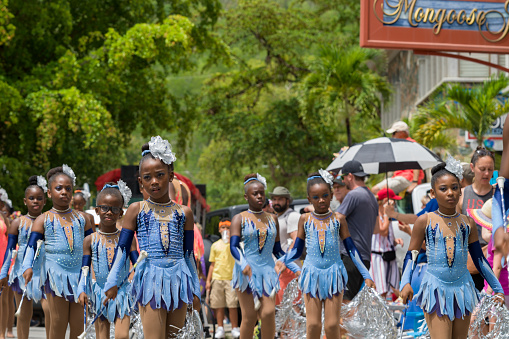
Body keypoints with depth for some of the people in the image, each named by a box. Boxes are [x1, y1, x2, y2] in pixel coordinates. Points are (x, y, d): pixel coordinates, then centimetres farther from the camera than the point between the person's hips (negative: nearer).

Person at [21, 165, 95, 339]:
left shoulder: (81, 218, 11)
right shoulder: (44, 219, 3)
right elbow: (31, 246, -4)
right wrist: (28, 267, -20)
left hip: (79, 272, 2)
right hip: (55, 273, -2)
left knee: (78, 324, 0)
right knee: (58, 322, -4)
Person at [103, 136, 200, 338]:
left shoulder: (183, 213, 10)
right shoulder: (136, 210, 5)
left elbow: (189, 253, 13)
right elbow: (122, 248, 6)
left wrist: (195, 290, 12)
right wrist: (112, 282, 0)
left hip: (178, 281, 2)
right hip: (150, 280, -2)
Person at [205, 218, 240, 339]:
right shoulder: (215, 245, 16)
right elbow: (212, 264, 17)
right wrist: (208, 280, 11)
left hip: (231, 278, -3)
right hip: (217, 278, 3)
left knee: (232, 305, -8)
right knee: (219, 305, 1)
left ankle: (235, 329, -2)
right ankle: (220, 329, 8)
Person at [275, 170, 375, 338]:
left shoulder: (338, 219, 4)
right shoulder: (305, 219, 6)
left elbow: (351, 249, 6)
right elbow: (297, 251, 9)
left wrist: (366, 275, 0)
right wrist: (281, 261, -10)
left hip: (333, 274, -1)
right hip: (312, 273, 1)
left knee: (332, 325, -3)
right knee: (313, 325, -3)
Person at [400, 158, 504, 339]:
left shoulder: (467, 222, 6)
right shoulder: (425, 221, -1)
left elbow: (479, 259, 13)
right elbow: (411, 256, 0)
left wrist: (497, 288, 13)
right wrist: (405, 283, -16)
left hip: (462, 289, 3)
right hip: (436, 289, -3)